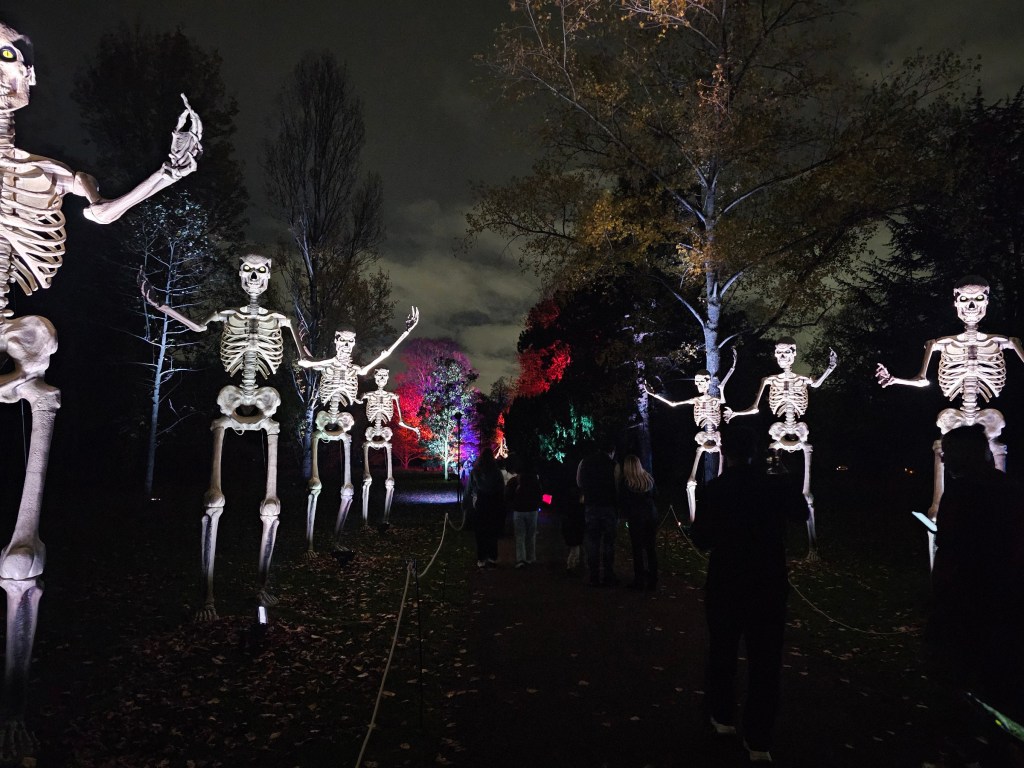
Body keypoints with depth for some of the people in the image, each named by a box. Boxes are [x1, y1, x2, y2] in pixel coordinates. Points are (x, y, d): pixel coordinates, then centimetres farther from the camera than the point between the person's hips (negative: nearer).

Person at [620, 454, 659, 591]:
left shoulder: (626, 482, -9)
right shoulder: (649, 479, 4)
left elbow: (623, 501, -4)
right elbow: (655, 497, 12)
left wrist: (627, 515, 9)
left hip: (636, 518, -4)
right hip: (652, 515, 4)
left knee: (638, 549, 3)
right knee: (650, 548, 11)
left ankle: (639, 581, 5)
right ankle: (652, 580, 15)